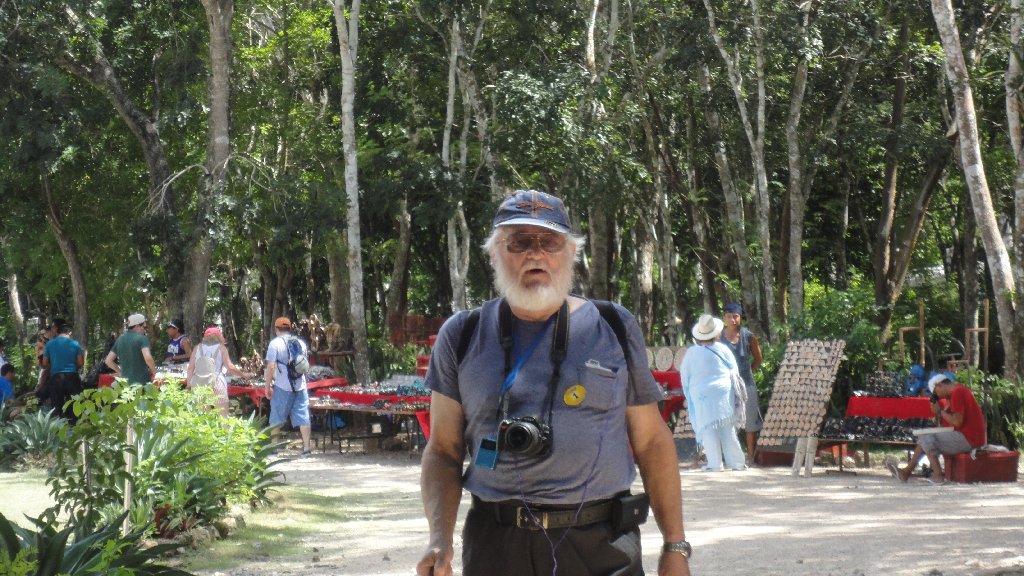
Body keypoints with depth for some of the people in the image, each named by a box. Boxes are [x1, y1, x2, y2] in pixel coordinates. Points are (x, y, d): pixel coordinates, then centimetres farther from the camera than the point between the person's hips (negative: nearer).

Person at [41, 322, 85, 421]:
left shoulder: (50, 344, 4)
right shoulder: (75, 344, 2)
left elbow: (44, 364, 7)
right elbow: (81, 363, 3)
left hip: (55, 377, 1)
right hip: (72, 376, -1)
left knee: (57, 405, 5)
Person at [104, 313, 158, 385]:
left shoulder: (120, 339, 10)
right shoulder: (142, 338, -9)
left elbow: (108, 361, 11)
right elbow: (147, 358, -24)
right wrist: (154, 371, -8)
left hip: (125, 382, 6)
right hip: (142, 381, -6)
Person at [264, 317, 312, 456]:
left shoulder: (275, 343, -7)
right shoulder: (300, 343, 9)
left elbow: (271, 367, -13)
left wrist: (267, 386, -6)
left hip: (282, 387, -4)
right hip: (300, 385, 4)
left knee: (276, 418, 7)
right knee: (303, 417, 5)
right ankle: (306, 448, 1)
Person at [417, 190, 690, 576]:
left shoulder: (614, 329, 5)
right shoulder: (462, 337, 6)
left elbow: (651, 441, 8)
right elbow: (443, 451, 6)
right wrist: (440, 538, -10)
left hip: (602, 544, 0)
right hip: (495, 544, 1)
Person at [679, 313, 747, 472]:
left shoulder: (691, 353, -3)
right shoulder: (722, 349, -1)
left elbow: (685, 377, 6)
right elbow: (734, 371, 7)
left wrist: (689, 396, 21)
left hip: (702, 395, -1)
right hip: (723, 394, 1)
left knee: (709, 429, 0)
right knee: (727, 428, 7)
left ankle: (715, 463, -5)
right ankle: (735, 461, 8)